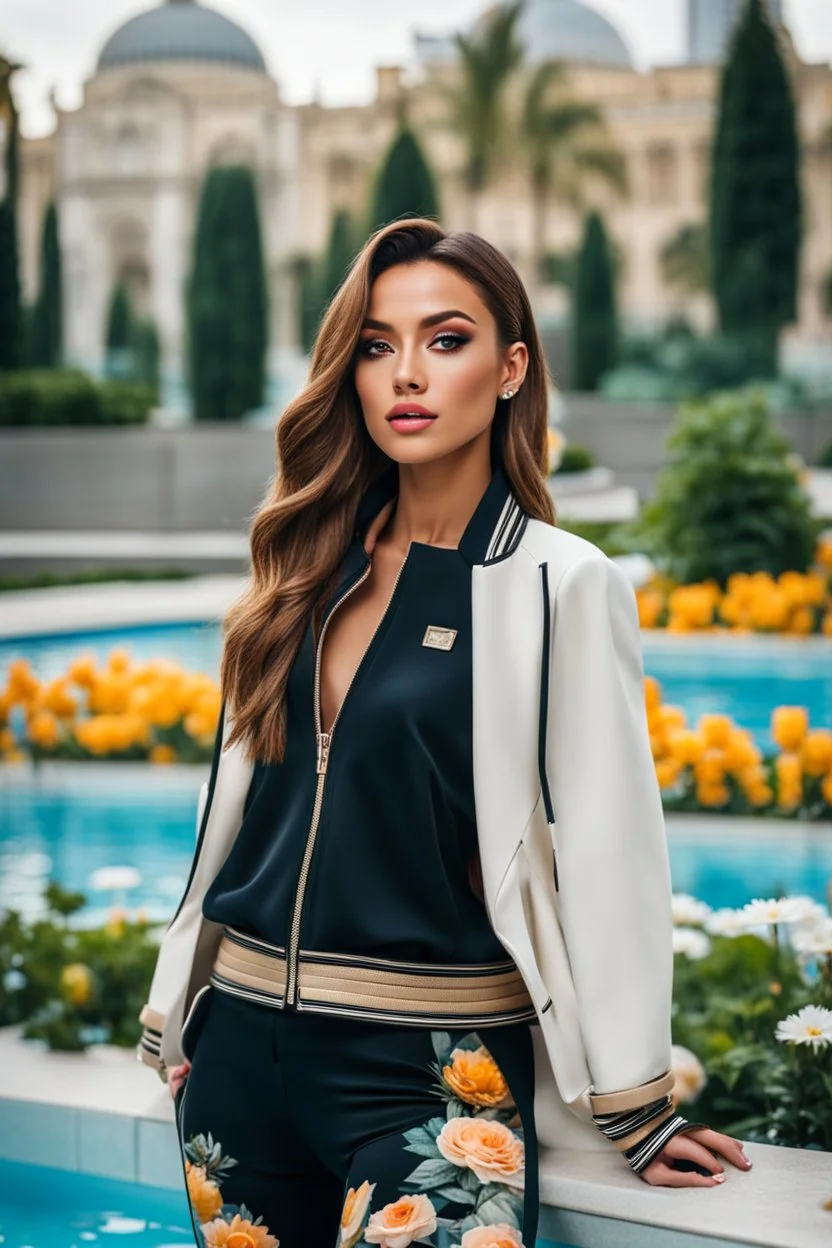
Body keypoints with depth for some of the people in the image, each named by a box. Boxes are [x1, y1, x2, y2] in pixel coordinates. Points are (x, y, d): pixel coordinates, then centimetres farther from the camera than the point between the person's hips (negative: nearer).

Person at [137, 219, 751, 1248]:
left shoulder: (561, 586, -7)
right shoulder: (311, 568, 8)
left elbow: (607, 856, -7)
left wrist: (637, 1114, -5)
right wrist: (178, 1020, 16)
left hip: (431, 1063, -5)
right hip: (240, 1041, 5)